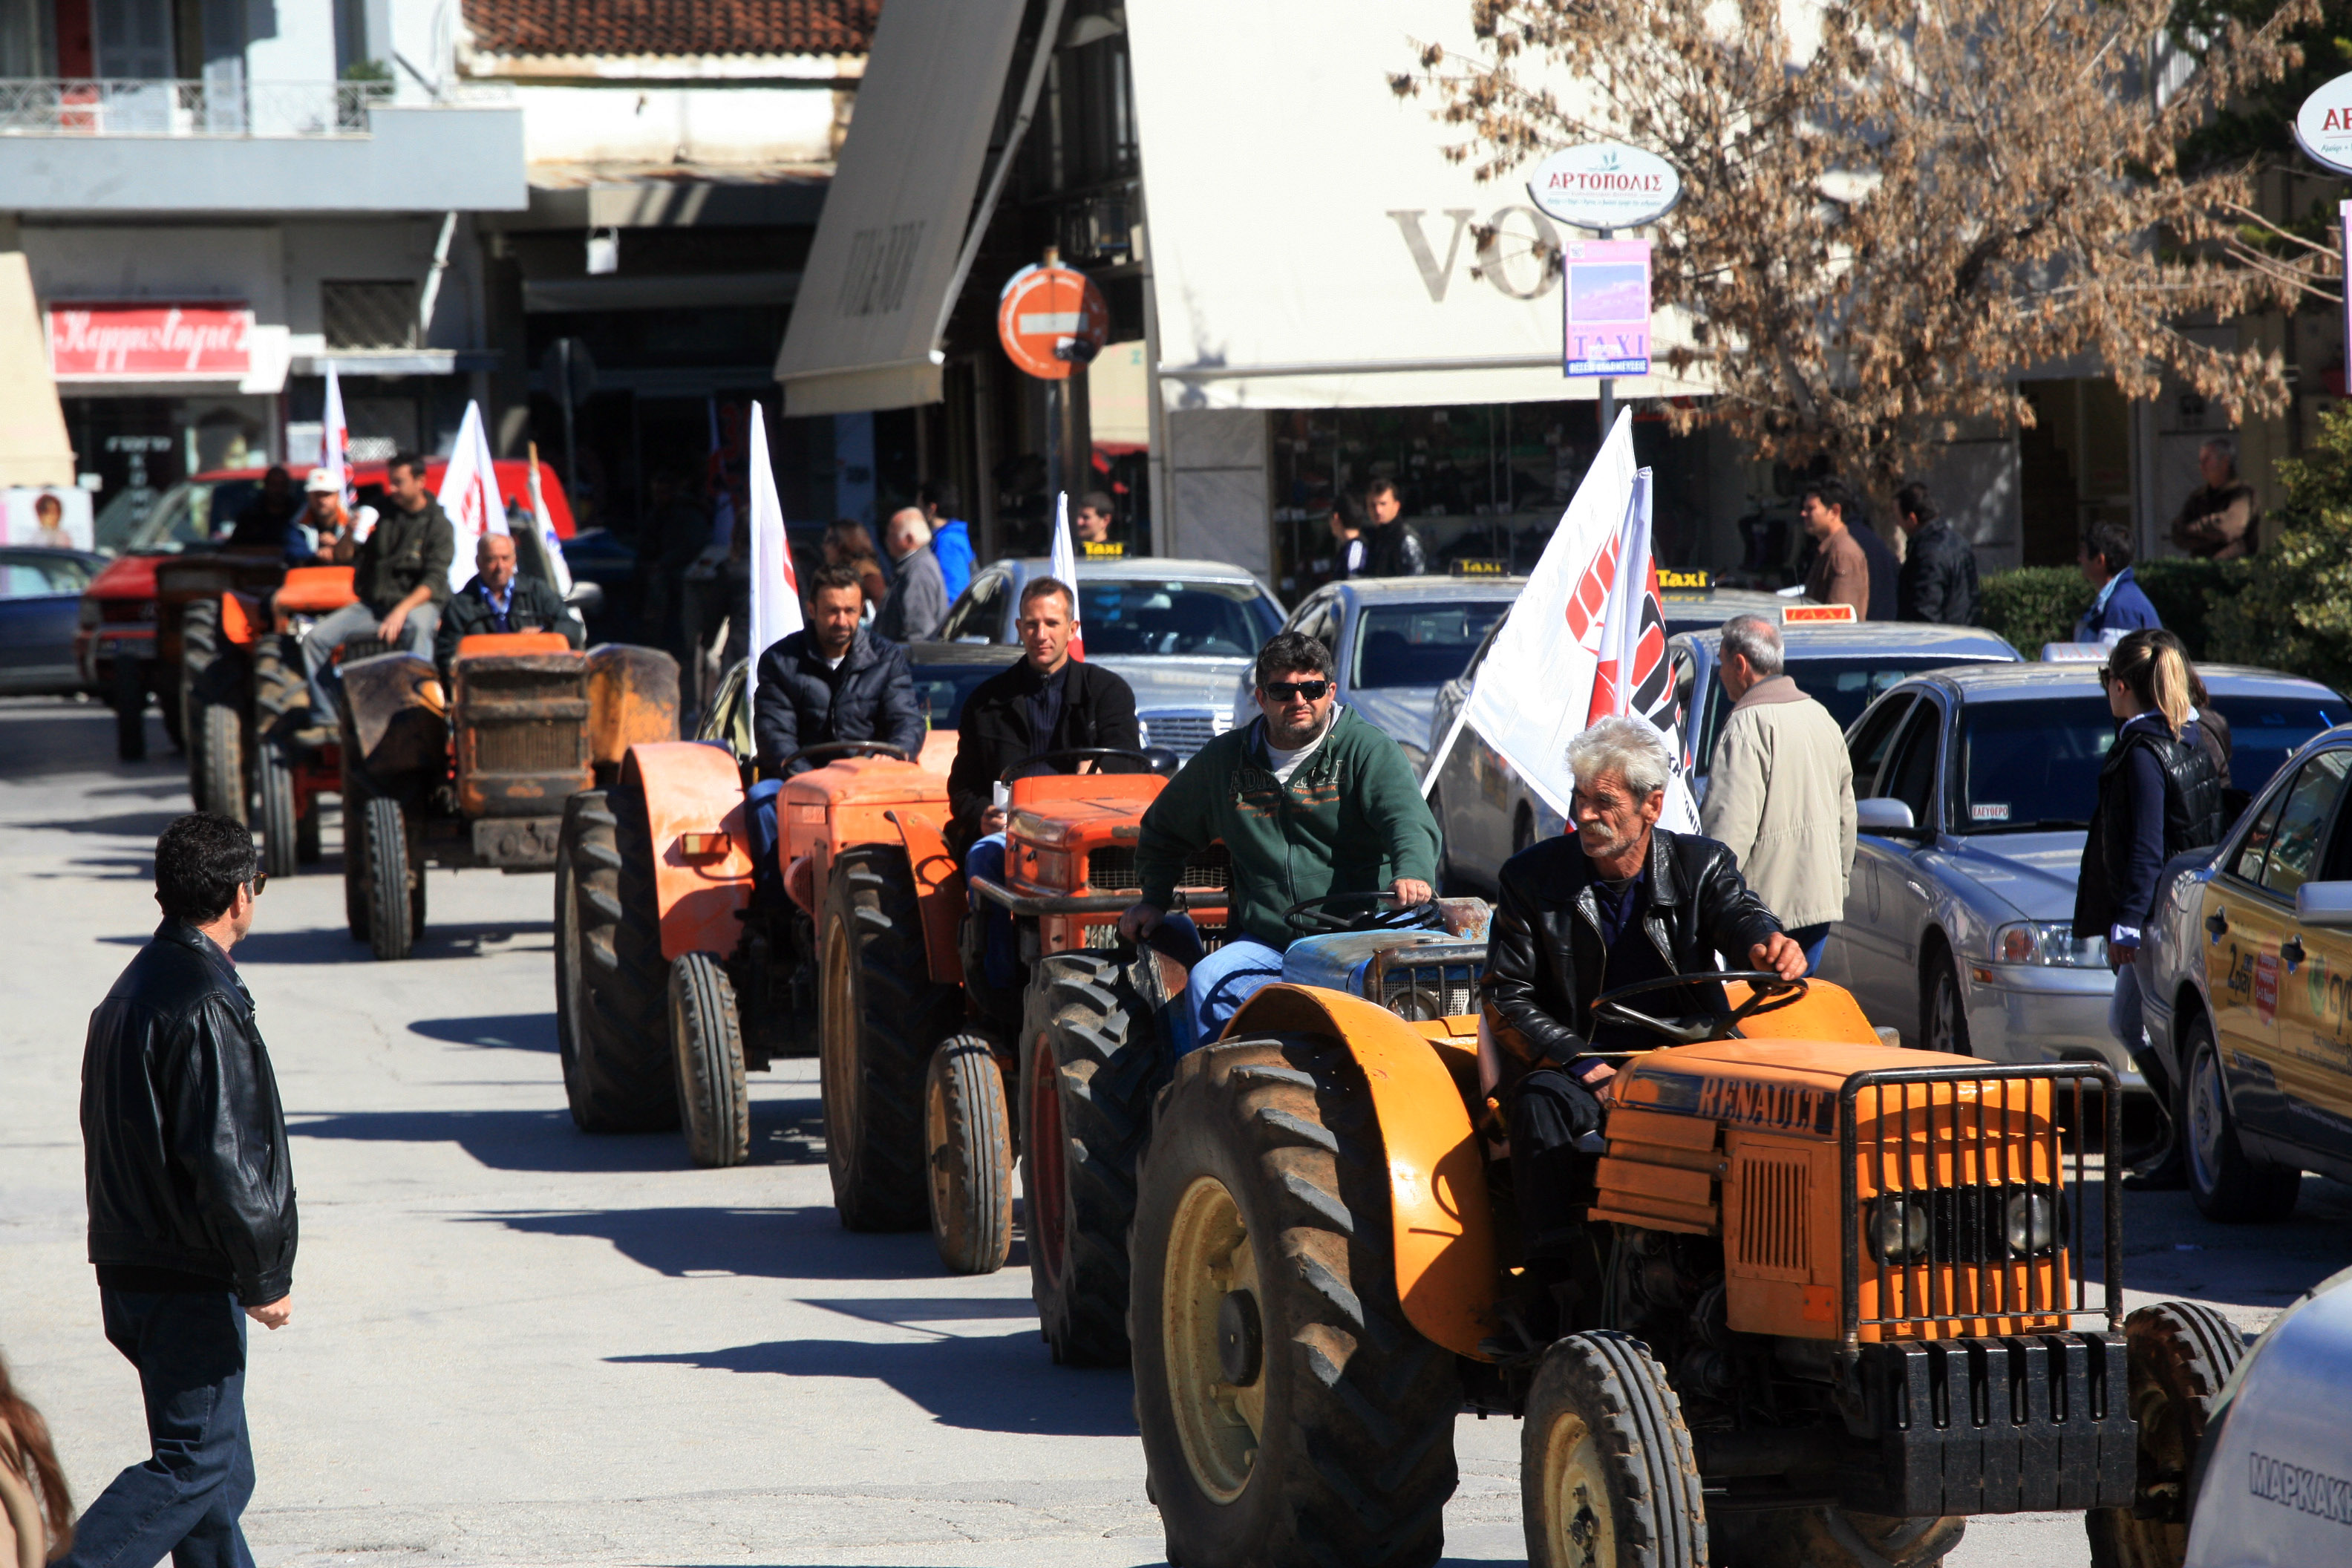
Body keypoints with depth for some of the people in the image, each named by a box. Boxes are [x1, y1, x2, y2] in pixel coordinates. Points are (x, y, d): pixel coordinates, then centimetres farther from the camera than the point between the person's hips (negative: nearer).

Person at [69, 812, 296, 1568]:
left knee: (220, 1471, 15)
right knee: (195, 1464, -6)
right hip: (190, 1282, -10)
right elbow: (224, 1159, -22)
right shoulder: (206, 1007, -18)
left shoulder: (132, 989, 12)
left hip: (129, 1270, 10)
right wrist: (266, 1278, -12)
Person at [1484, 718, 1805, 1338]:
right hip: (1574, 1063, 0)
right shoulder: (1532, 878, 3)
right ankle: (1553, 1285, -36)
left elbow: (1739, 914, -15)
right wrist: (1587, 1068, -15)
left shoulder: (1699, 865, 5)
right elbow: (1505, 998, -1)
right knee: (1546, 1104, -34)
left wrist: (1770, 944, -42)